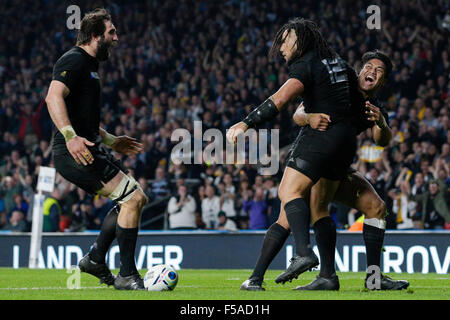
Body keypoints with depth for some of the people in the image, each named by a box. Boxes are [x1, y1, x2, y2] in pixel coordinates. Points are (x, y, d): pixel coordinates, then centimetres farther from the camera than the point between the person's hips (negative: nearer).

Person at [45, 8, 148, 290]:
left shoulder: (90, 66, 24)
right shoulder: (74, 60, -9)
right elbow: (54, 97, -25)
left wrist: (112, 141, 31)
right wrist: (70, 136, -35)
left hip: (89, 150, 11)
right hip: (74, 152, -11)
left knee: (136, 199, 13)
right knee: (133, 199, -15)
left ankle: (95, 258, 15)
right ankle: (127, 276, -10)